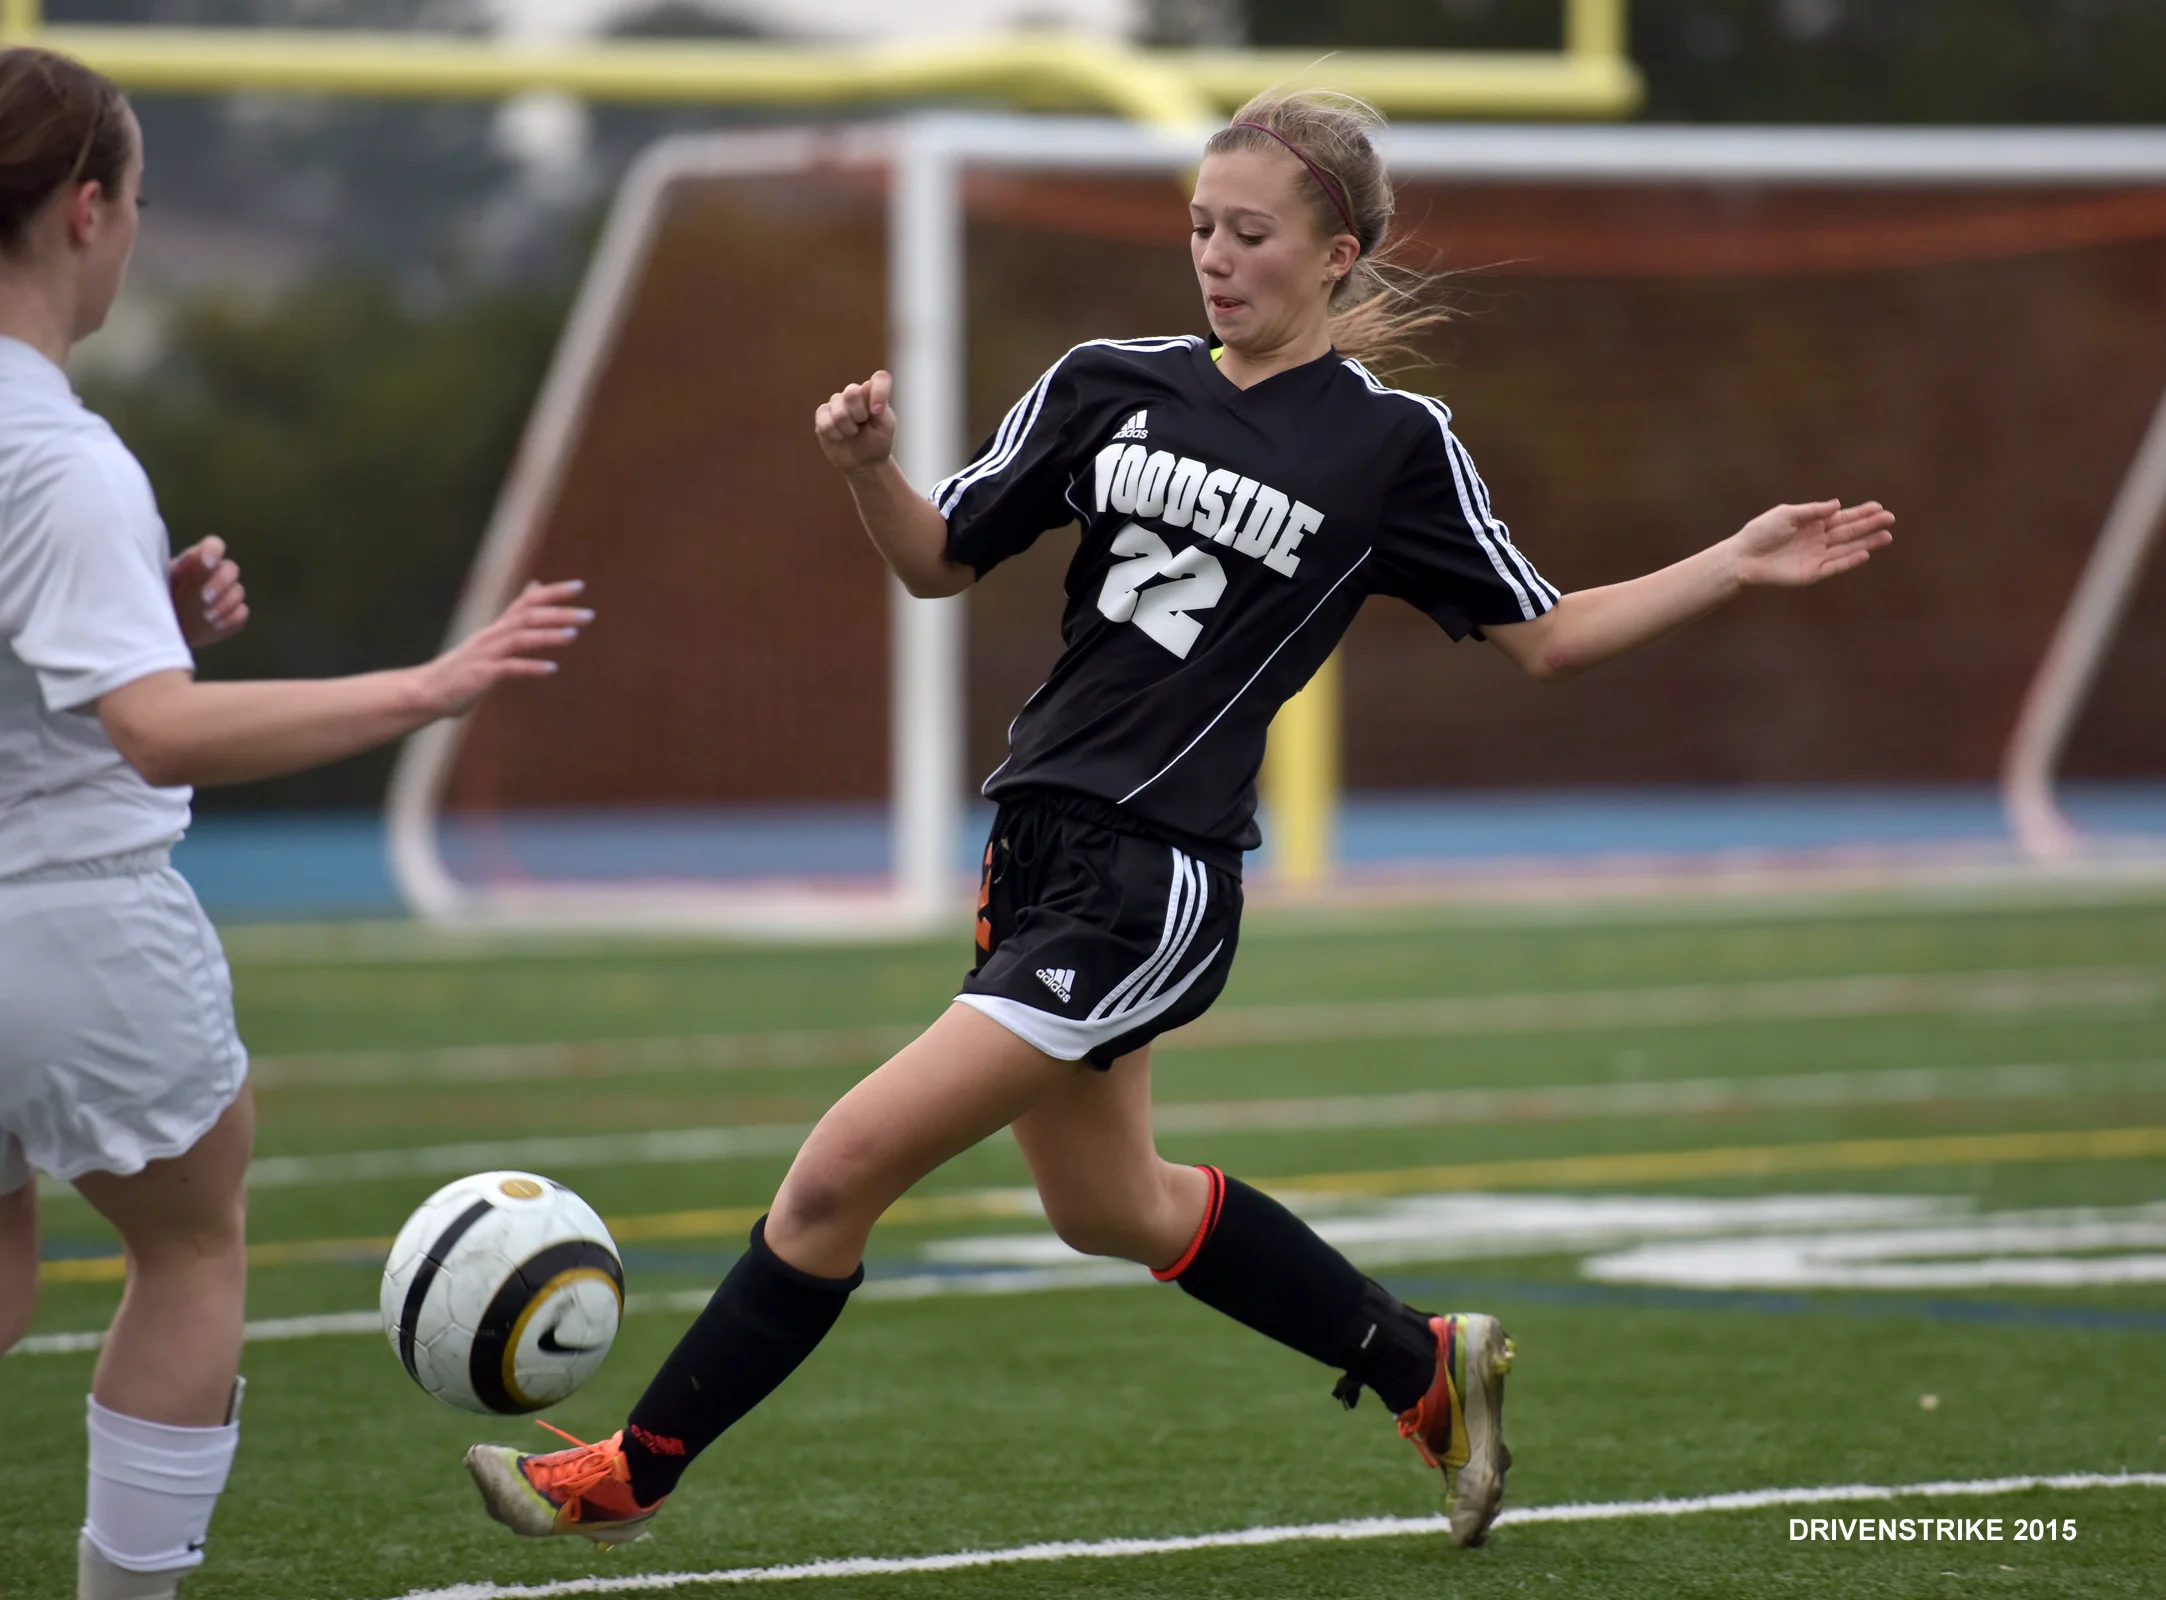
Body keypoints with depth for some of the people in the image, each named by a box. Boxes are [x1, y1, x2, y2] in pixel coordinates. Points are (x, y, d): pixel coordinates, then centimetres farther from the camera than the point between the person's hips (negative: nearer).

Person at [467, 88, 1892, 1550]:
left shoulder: (1393, 441, -4)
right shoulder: (1111, 385, 7)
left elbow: (1544, 638, 5)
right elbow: (940, 563, 11)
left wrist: (1736, 566, -5)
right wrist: (871, 467, -9)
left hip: (1157, 879, -7)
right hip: (1041, 843, 7)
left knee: (840, 1174, -11)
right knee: (1110, 1207, 23)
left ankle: (635, 1474, 1)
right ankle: (1428, 1370, 41)